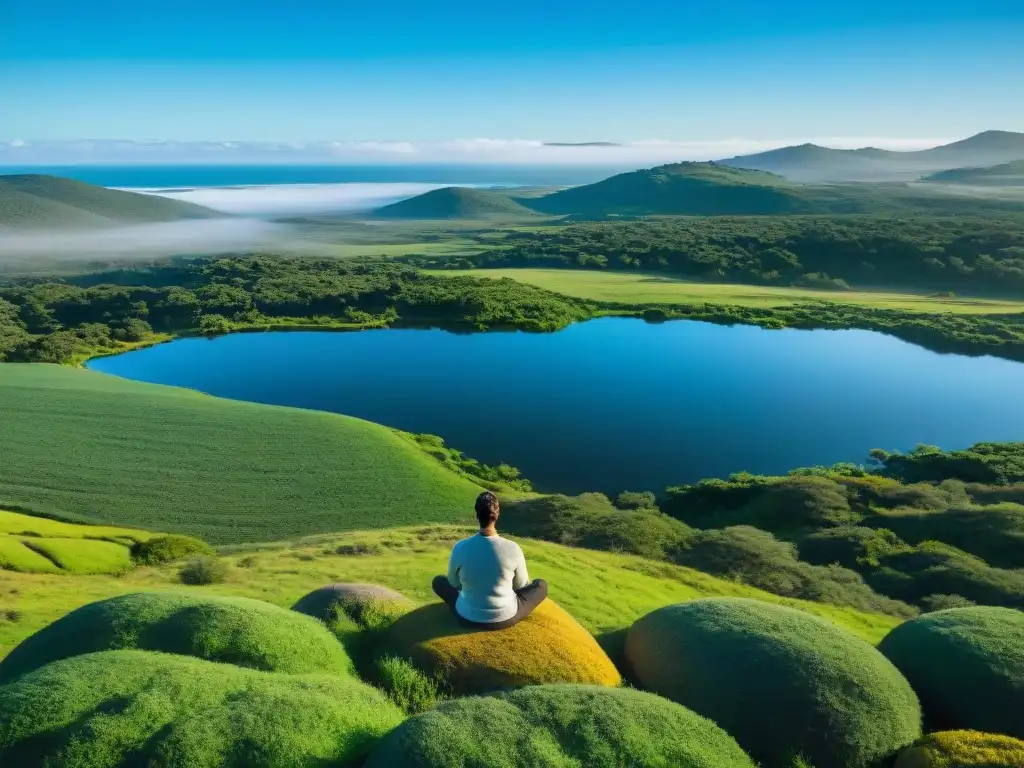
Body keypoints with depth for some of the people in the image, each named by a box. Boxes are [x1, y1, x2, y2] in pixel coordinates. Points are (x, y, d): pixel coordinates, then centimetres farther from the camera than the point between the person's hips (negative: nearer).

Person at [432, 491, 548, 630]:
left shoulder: (460, 547, -17)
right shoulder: (512, 548, -19)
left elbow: (454, 583, 1)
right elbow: (521, 585, -1)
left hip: (468, 616, 1)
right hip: (506, 618, 0)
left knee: (439, 581, 25)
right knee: (541, 585, 22)